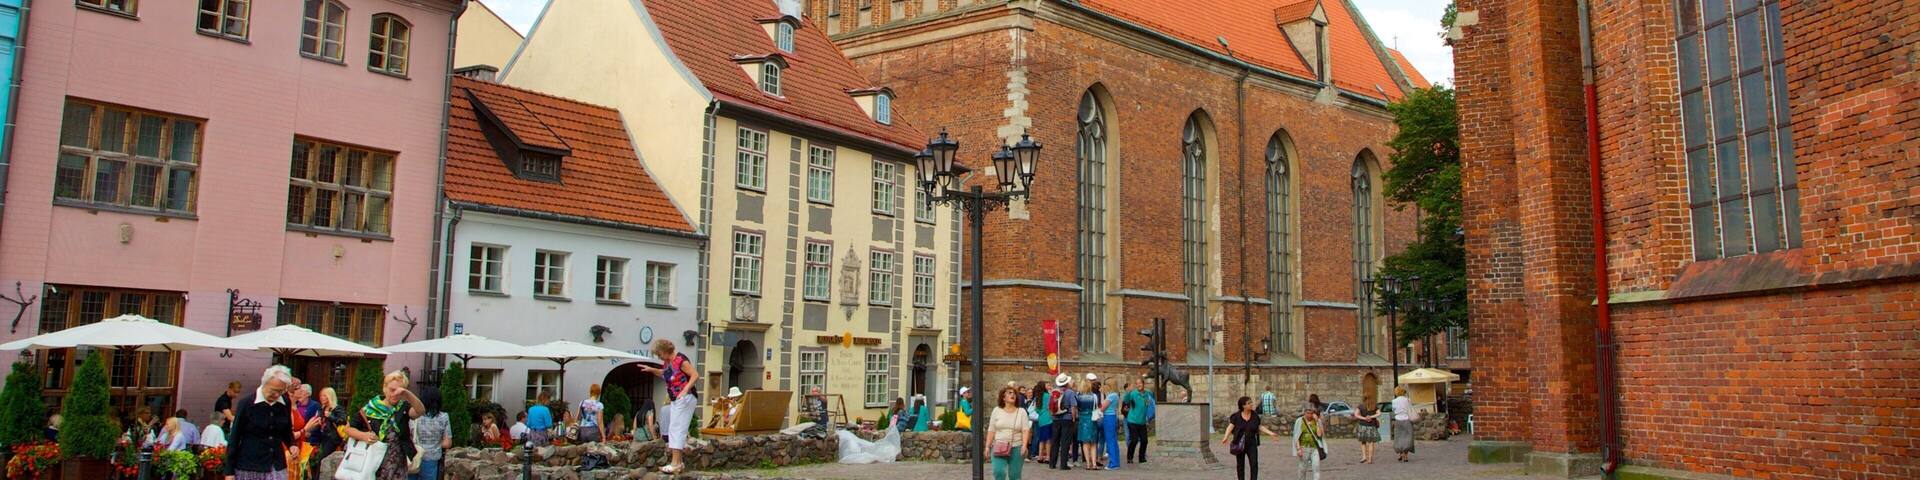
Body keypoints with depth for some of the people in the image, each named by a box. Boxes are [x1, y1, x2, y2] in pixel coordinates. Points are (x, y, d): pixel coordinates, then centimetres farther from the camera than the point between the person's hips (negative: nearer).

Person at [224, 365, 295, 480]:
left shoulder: (285, 404, 2)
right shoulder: (246, 404, -8)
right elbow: (235, 438, -3)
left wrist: (292, 445, -1)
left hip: (277, 466, 3)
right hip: (249, 468, -2)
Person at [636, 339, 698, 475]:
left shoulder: (680, 360, -18)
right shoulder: (668, 363, 10)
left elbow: (695, 375, -20)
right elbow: (665, 374, 30)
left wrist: (685, 390, -28)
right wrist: (651, 370, 18)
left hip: (685, 398, -10)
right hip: (675, 400, 10)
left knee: (677, 428, -14)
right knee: (674, 429, 11)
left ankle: (675, 464, -18)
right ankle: (680, 462, 17)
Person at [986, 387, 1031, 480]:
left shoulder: (1022, 411, 4)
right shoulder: (997, 411, 7)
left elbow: (1025, 430, -4)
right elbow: (991, 431, 7)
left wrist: (1024, 445, -17)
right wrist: (987, 446, 1)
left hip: (1016, 448, 0)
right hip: (998, 448, 0)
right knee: (999, 472, -15)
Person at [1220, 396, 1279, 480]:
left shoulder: (1255, 415, -2)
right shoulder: (1236, 416, -9)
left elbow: (1260, 427, 7)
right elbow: (1230, 426, -12)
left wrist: (1271, 433, 0)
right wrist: (1226, 437, -26)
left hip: (1252, 444, 1)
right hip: (1239, 444, -1)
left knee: (1254, 464, -9)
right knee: (1240, 465, 9)